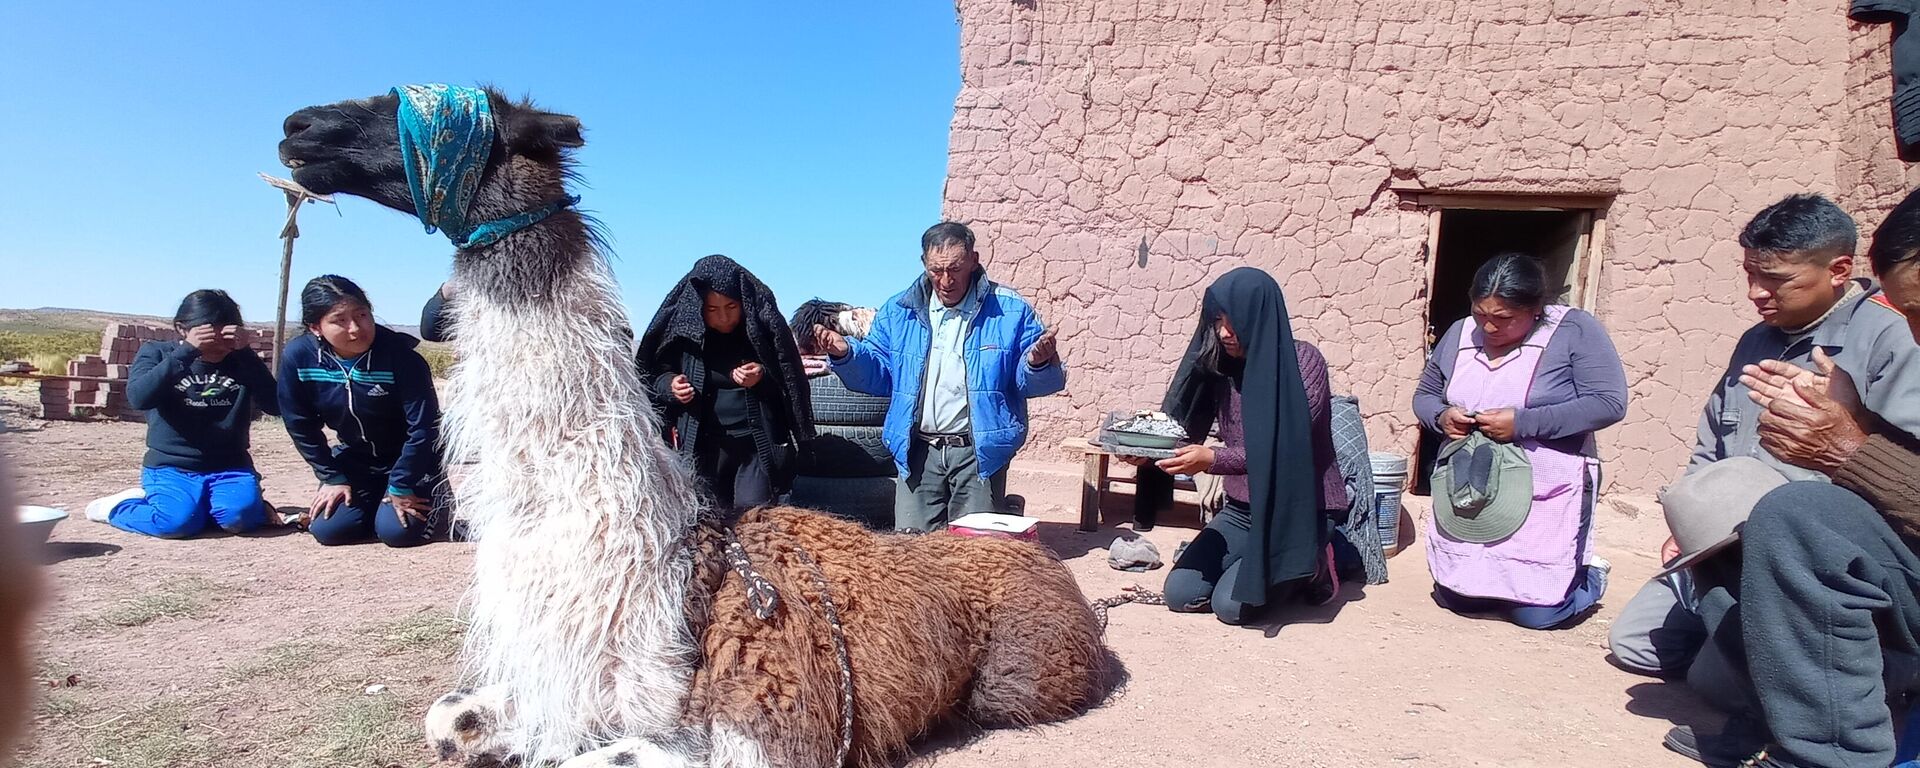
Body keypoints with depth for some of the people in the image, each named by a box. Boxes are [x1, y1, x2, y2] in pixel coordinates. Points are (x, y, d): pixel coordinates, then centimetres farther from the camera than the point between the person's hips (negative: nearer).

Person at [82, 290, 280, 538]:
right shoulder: (157, 352, 2)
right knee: (178, 521, -29)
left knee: (239, 516, -31)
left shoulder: (239, 361, 6)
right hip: (172, 466, 0)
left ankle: (202, 504, 4)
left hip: (229, 467, 1)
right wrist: (187, 351, -24)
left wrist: (246, 352, -17)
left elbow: (275, 405, -9)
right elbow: (138, 398, -18)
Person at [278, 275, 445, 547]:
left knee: (397, 530, -19)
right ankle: (375, 502, 21)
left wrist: (401, 486, -19)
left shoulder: (399, 354, -29)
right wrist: (332, 478, -4)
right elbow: (301, 425, -4)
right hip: (354, 460, 4)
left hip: (411, 459, -4)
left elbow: (423, 426, -24)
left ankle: (432, 499, 14)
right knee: (327, 529, -10)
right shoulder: (298, 356, -17)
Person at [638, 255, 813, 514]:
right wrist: (669, 385, -10)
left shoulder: (764, 327, -4)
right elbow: (653, 375, 12)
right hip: (703, 446, 2)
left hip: (760, 443, -2)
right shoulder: (682, 331, -1)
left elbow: (791, 383, 2)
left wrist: (763, 377, -18)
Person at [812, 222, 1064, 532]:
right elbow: (877, 375, 11)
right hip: (918, 452, 3)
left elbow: (1047, 382, 0)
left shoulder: (1009, 310, -2)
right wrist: (845, 354, -8)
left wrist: (1038, 365, -24)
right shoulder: (899, 311, 7)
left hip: (980, 452, -2)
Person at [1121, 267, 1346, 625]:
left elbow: (1285, 448, -25)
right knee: (1180, 594, -6)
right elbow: (1183, 425, -2)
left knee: (1231, 605, -18)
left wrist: (1212, 460, -37)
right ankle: (1261, 561, 17)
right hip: (1241, 509, 6)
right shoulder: (1223, 364, -1)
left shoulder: (1303, 362, -17)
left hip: (1298, 513, -5)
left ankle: (1308, 565, 9)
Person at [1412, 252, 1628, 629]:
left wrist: (1522, 423, -24)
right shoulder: (1460, 335, 4)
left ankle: (1589, 576, 29)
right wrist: (1442, 416, -11)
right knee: (1455, 599, 9)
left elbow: (1609, 403, -17)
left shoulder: (1575, 331, -10)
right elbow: (1424, 396, 13)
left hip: (1545, 496, -5)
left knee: (1535, 612, -2)